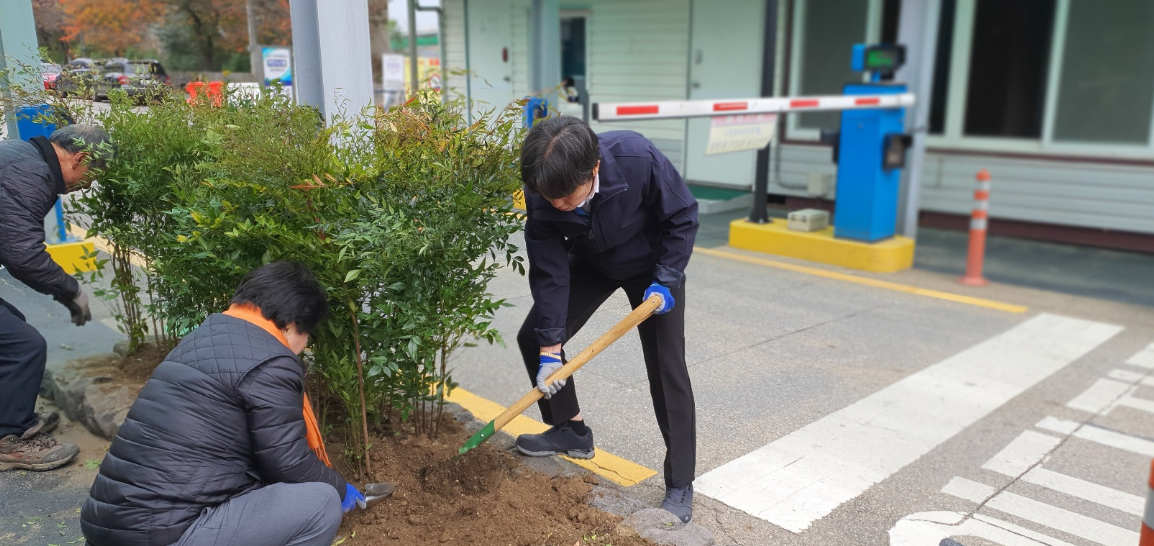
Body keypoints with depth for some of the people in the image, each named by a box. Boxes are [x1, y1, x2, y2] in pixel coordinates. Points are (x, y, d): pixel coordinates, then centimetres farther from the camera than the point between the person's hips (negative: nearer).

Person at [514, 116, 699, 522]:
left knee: (667, 366, -11)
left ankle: (680, 486, 0)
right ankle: (571, 430, 19)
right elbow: (549, 271, -22)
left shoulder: (638, 160, -39)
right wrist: (549, 347, -22)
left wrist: (664, 280, -24)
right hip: (591, 263, 4)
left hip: (652, 264, -3)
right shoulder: (543, 191, -29)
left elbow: (682, 217, -20)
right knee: (532, 338, -1)